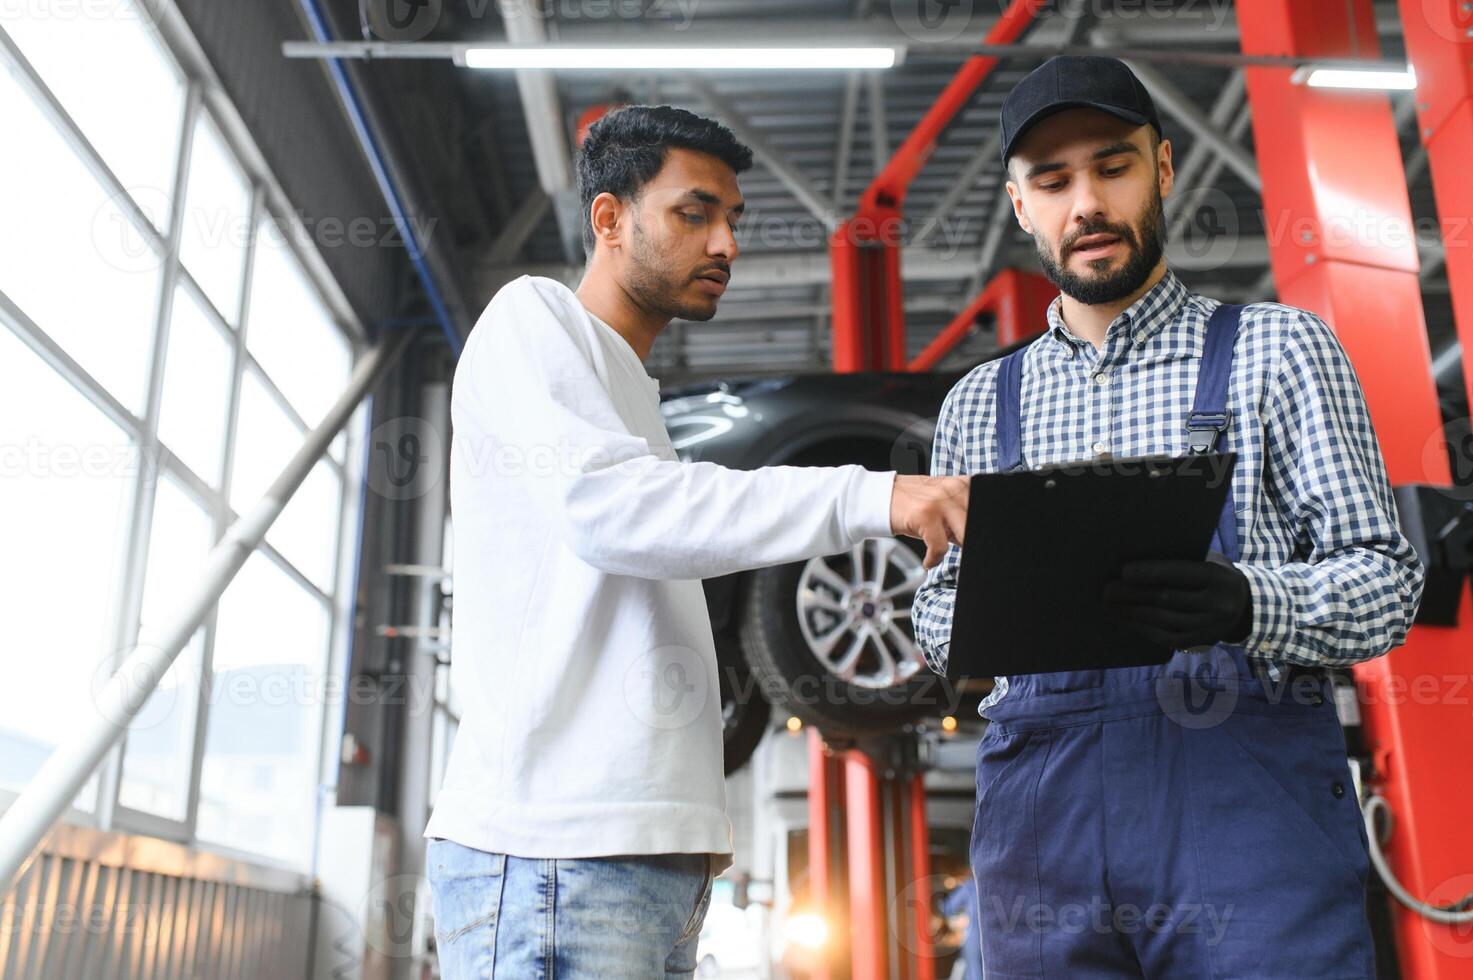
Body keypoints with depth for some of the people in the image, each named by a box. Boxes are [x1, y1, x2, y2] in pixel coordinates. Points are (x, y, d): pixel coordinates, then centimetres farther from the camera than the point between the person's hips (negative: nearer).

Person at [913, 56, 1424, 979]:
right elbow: (939, 611, 16)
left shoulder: (1278, 348, 8)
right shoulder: (980, 402, 16)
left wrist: (1245, 604, -20)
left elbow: (1384, 575, 1)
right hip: (1044, 808, 3)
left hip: (1250, 791, -2)